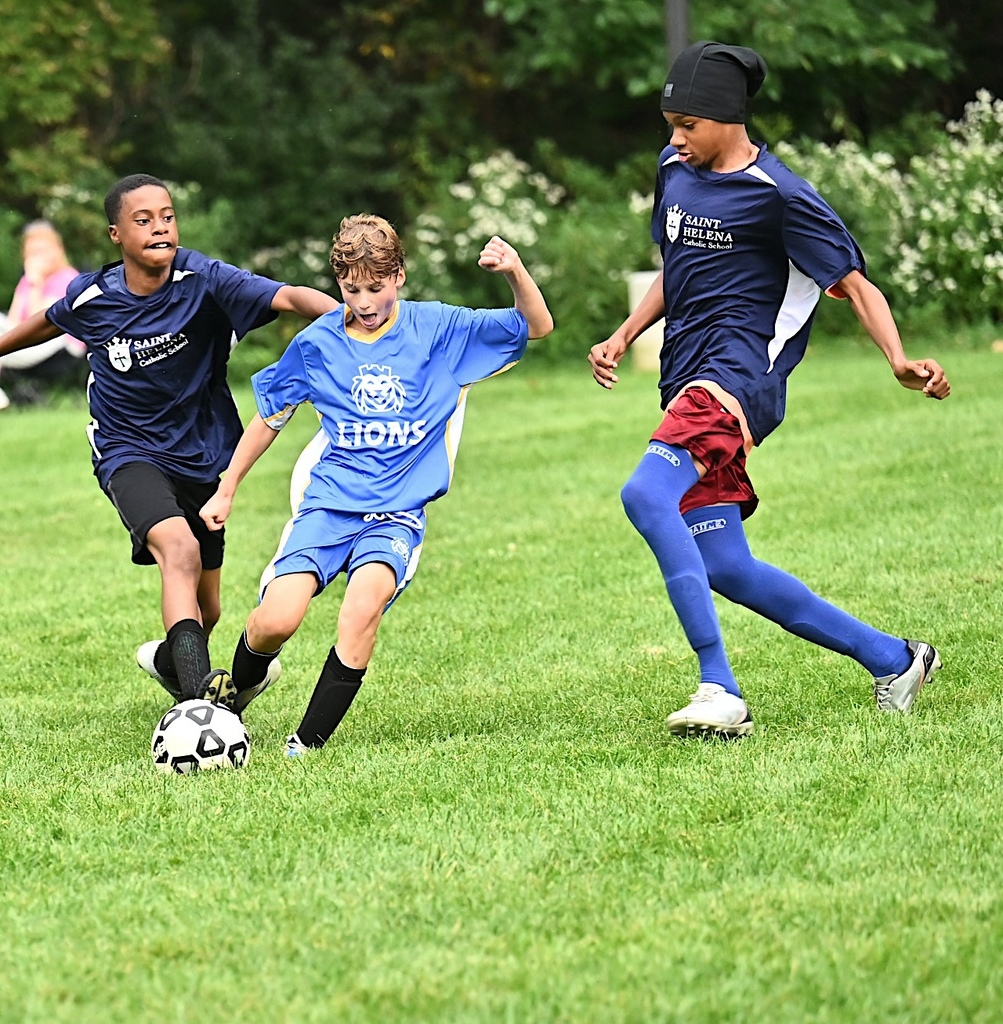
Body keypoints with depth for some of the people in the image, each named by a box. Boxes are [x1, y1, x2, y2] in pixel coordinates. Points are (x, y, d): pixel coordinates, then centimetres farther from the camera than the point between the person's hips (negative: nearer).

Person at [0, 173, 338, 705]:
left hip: (204, 456, 2)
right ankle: (199, 690, -45)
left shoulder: (203, 280, -17)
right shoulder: (91, 297, -10)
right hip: (131, 455, -2)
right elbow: (49, 322, 14)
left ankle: (170, 660, 49)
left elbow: (287, 297, -31)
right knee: (179, 547, -32)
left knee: (204, 609, 14)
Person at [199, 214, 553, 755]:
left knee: (364, 605, -31)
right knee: (275, 621, -19)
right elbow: (269, 415, 20)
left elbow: (537, 326, 0)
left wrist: (515, 272, -20)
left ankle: (308, 743, -20)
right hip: (328, 503, 1)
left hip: (397, 513, -1)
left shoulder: (436, 328, 2)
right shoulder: (317, 343, 5)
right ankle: (238, 689, 16)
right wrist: (226, 490, 23)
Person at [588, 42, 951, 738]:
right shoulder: (674, 170, 14)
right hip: (689, 379, 9)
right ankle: (892, 658, 20)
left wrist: (900, 361, -22)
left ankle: (720, 693, -33)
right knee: (725, 569, 5)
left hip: (738, 372, -9)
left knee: (646, 496, -31)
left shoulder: (780, 196, -9)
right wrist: (622, 339, 17)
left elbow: (855, 285, -7)